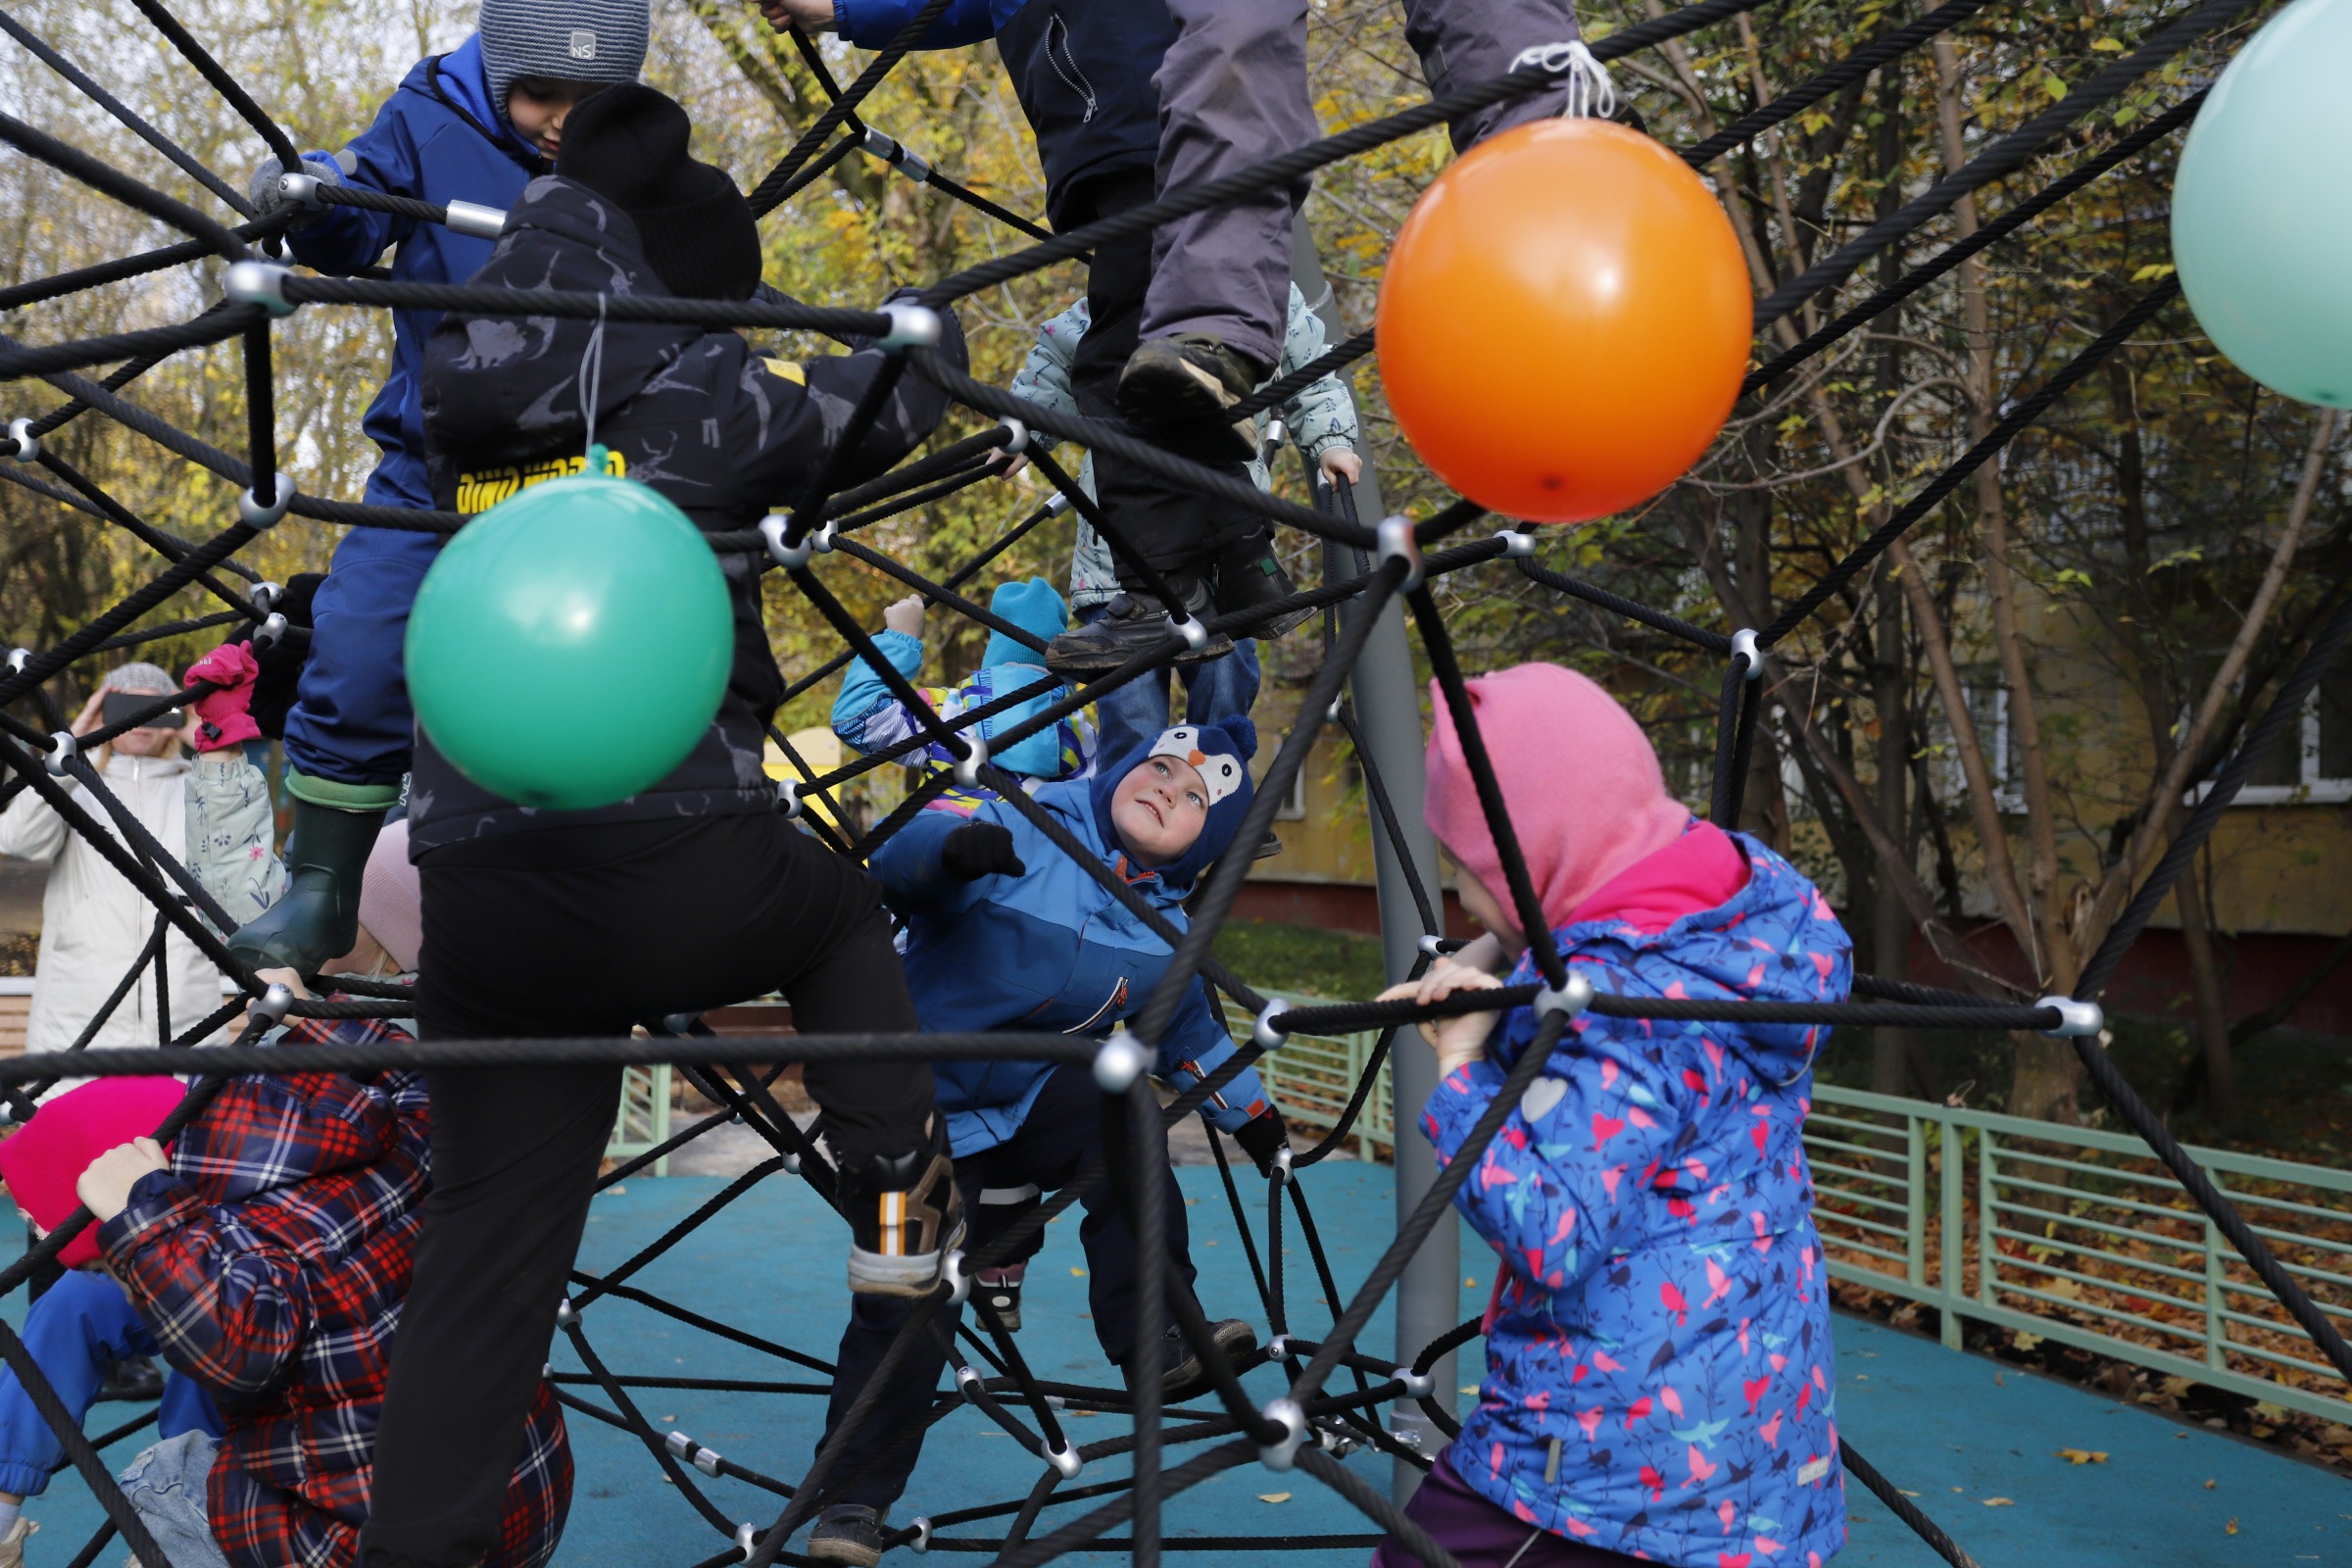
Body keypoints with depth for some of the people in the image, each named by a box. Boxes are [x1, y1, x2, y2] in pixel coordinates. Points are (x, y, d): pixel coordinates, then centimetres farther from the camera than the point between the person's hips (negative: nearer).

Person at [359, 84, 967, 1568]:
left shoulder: (480, 399, 13)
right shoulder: (715, 391, 1)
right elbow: (896, 395, 14)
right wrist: (927, 324, 37)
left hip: (480, 913, 4)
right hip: (675, 873, -4)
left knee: (489, 1246, 12)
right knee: (842, 911, 30)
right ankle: (898, 1206, 27)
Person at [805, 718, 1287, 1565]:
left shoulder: (1167, 935, 2)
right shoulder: (1025, 832, -15)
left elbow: (1193, 1036, 21)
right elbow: (897, 859, -31)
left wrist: (1247, 1111, 23)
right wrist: (953, 846, -52)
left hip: (1035, 1100, 4)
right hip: (923, 1115, -3)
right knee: (905, 1305, -10)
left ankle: (1157, 1340, -21)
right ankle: (854, 1498, 7)